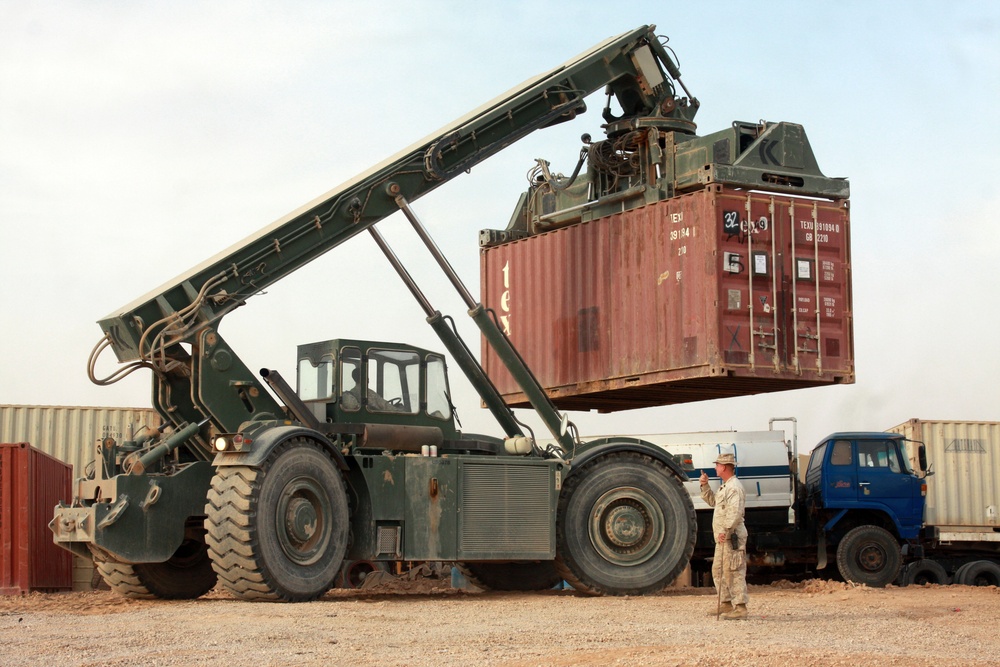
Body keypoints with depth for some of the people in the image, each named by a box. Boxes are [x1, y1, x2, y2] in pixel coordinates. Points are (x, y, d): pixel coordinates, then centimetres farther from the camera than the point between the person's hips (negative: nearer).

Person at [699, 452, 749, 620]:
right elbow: (713, 501, 29)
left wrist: (725, 531, -28)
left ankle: (740, 608, -12)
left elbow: (736, 512, -25)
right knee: (718, 570, 17)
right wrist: (705, 486, 17)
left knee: (733, 571, -12)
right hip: (723, 538, 11)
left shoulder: (735, 487, -15)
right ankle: (726, 604, 25)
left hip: (732, 537, -11)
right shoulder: (725, 487, 19)